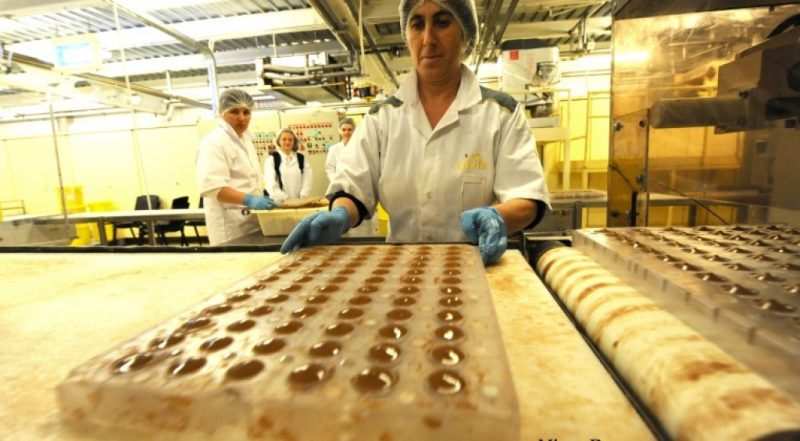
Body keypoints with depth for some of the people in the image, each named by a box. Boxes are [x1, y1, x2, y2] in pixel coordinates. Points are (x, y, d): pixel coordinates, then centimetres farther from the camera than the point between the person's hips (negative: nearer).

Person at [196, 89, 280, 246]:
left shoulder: (245, 139, 15)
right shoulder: (214, 142, -12)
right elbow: (211, 187, -23)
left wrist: (260, 200, 9)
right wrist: (249, 200, -33)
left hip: (251, 218, 8)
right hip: (231, 224, -8)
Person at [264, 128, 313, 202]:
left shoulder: (301, 158, 11)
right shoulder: (272, 158, 1)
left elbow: (307, 180, 4)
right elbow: (270, 183, -6)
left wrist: (302, 198, -8)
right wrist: (283, 199, -14)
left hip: (298, 202, 3)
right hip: (279, 202, -2)